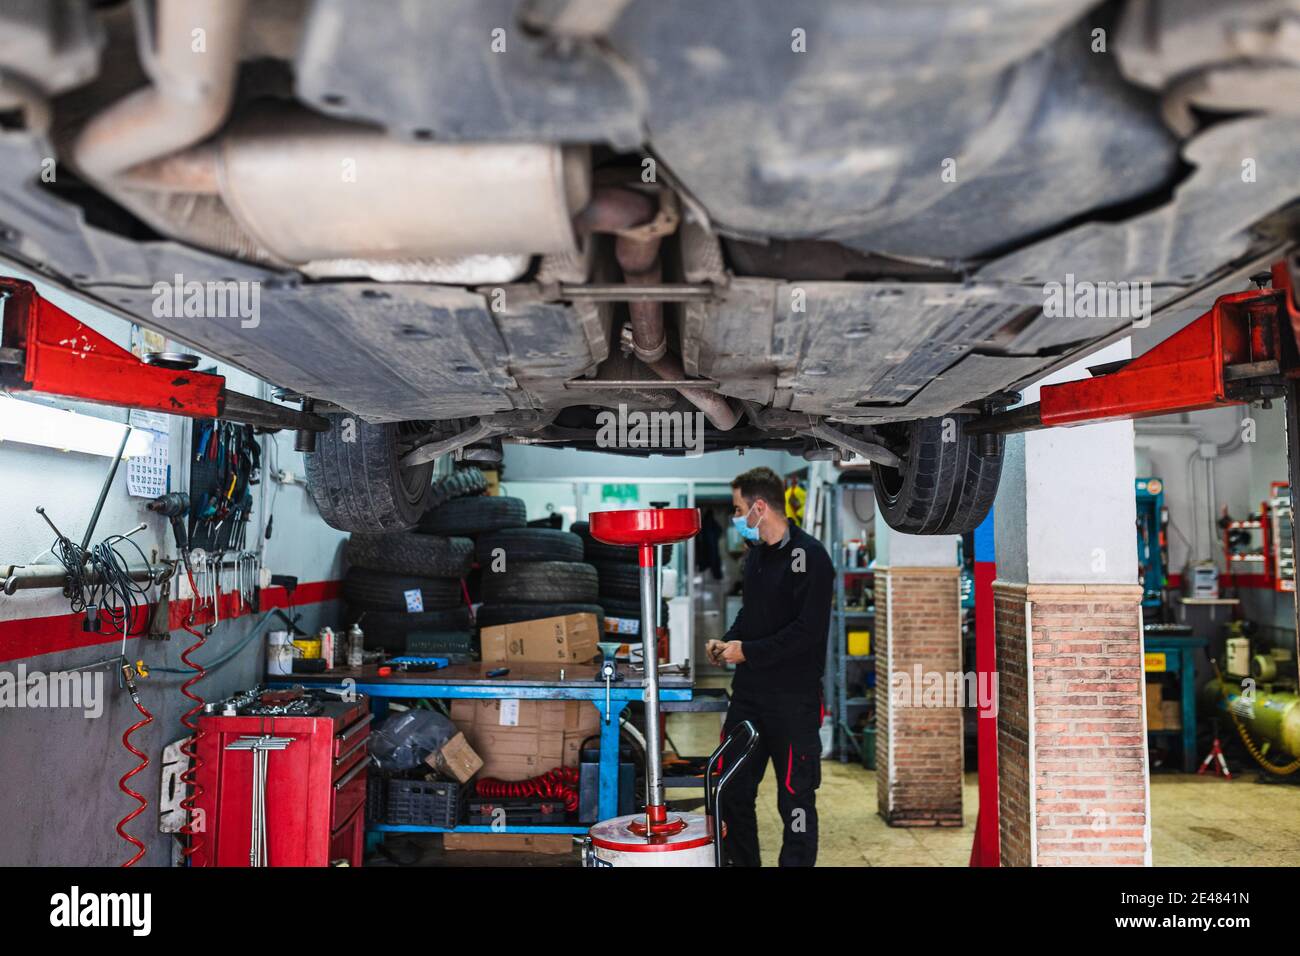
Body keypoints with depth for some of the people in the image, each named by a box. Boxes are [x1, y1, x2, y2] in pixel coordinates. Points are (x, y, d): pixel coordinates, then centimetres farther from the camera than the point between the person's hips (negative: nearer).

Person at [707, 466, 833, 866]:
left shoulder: (809, 555, -14)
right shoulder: (756, 552, 13)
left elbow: (809, 629, -20)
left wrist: (748, 651, -16)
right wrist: (727, 641, 4)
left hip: (793, 698, -8)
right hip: (749, 691, 8)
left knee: (795, 795, 2)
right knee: (733, 788, 14)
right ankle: (741, 860, 29)